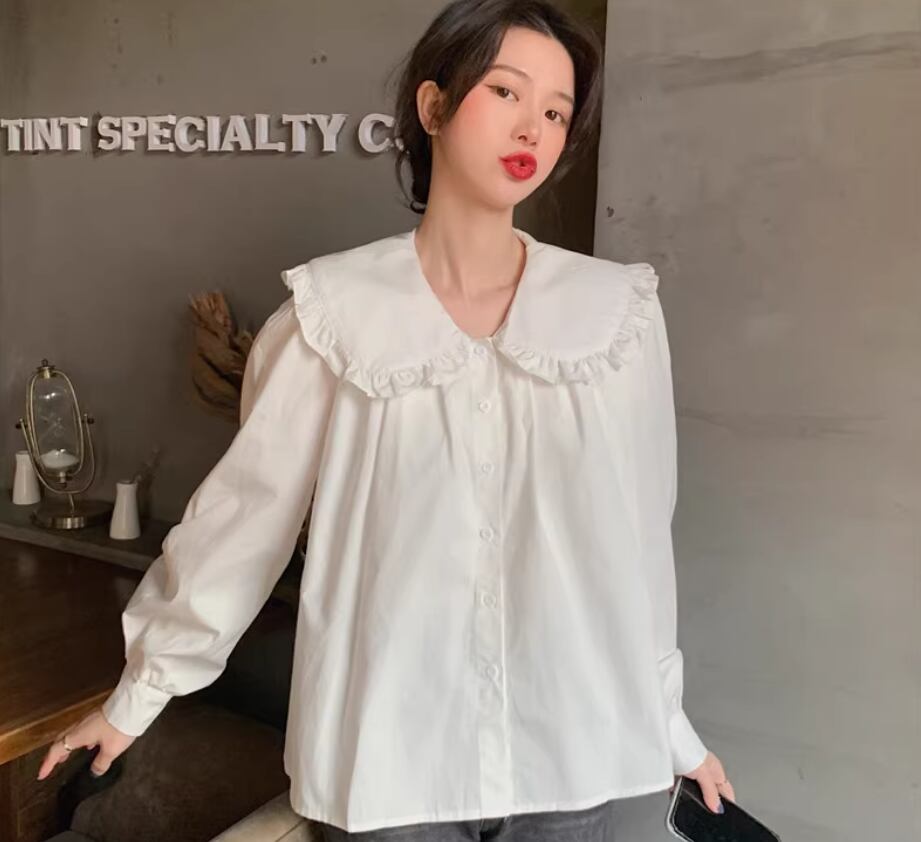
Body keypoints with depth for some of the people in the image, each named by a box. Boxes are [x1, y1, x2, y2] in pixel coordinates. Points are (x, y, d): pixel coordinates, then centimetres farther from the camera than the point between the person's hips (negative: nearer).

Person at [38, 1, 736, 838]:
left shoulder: (616, 311, -5)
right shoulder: (335, 311, -9)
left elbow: (640, 531, 2)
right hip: (391, 751, -1)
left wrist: (667, 719, 10)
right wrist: (139, 693, 6)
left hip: (569, 749, 2)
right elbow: (244, 511, -2)